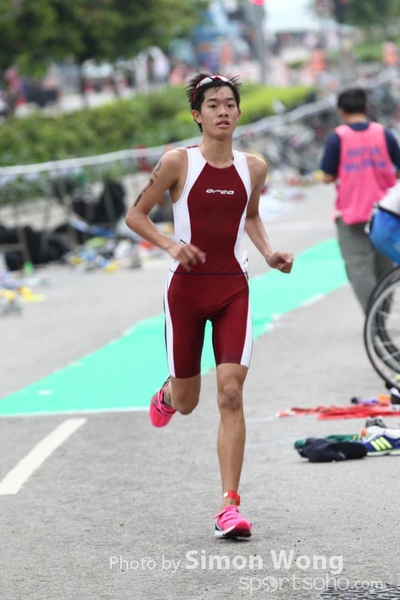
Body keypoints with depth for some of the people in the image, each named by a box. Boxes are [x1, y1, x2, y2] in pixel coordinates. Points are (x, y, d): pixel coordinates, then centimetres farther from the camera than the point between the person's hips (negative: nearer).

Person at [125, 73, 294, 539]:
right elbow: (135, 215, 0)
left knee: (231, 395, -12)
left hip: (232, 289, 1)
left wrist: (269, 254, 5)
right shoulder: (178, 163, -7)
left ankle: (230, 508, -11)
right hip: (186, 287, -1)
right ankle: (167, 393, 50)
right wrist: (171, 245, -16)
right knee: (188, 403, 9)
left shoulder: (253, 167, 3)